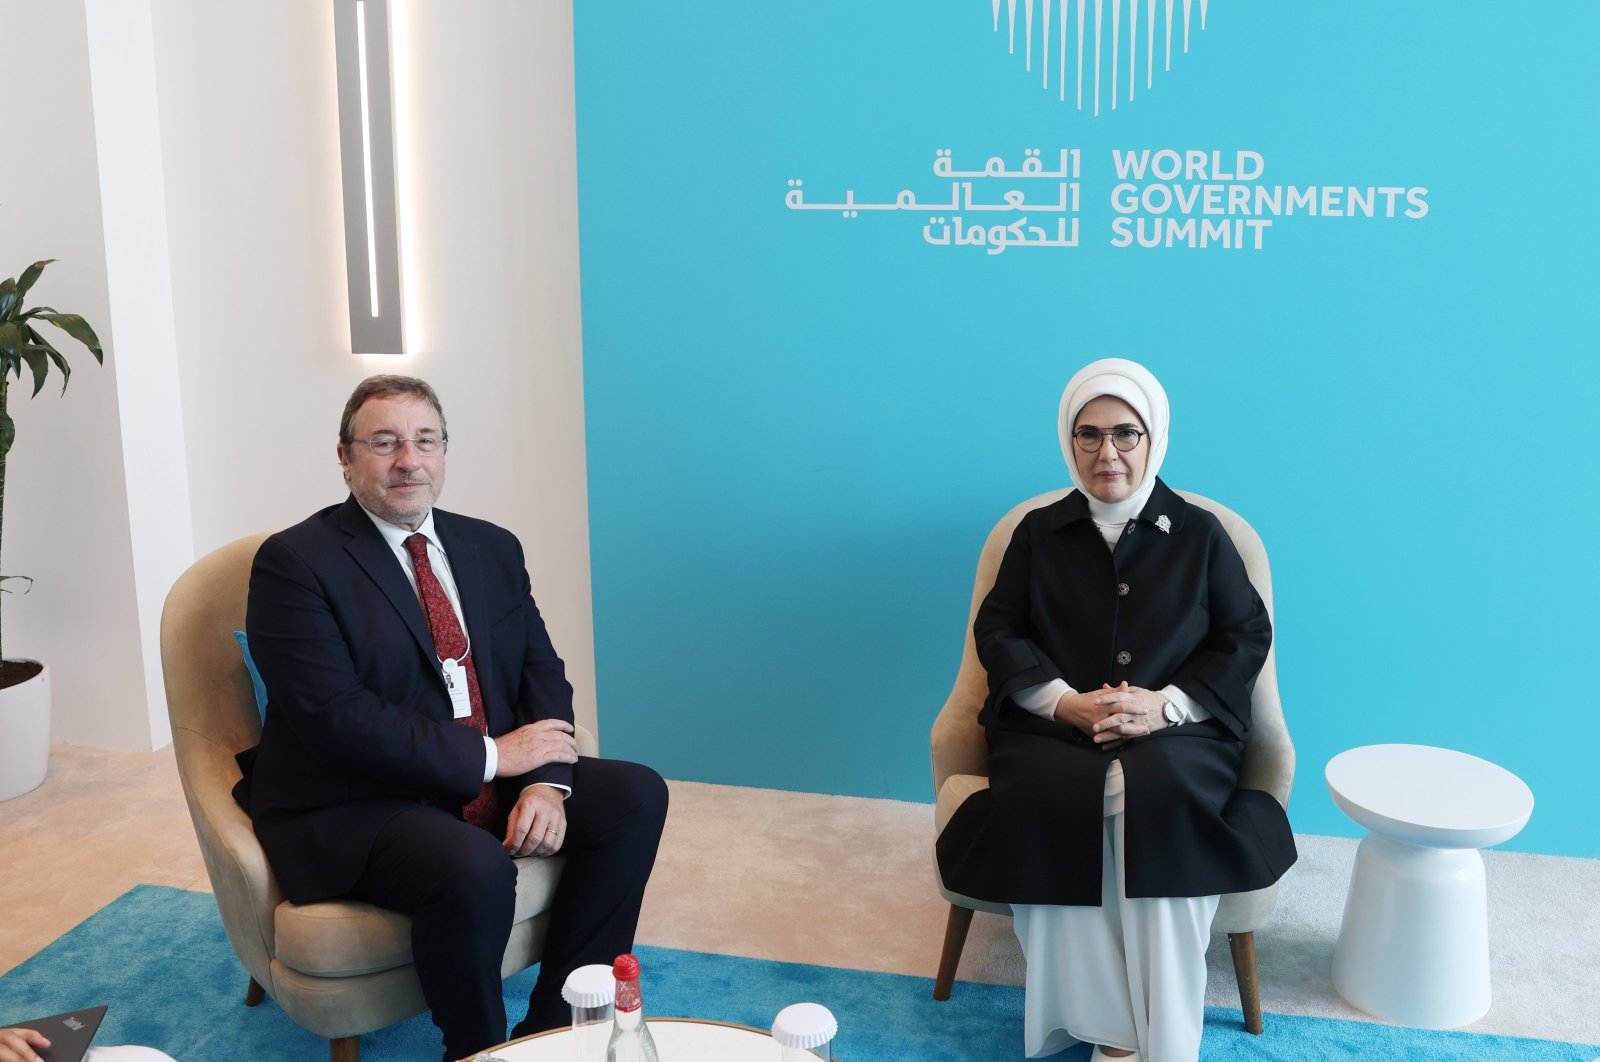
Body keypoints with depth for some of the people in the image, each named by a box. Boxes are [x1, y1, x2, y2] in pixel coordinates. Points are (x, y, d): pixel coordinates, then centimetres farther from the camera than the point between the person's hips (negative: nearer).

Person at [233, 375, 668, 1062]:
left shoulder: (492, 549, 11)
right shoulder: (294, 562, -9)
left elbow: (541, 669, 7)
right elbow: (334, 717, -19)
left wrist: (547, 781, -12)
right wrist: (488, 755, -19)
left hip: (496, 777, 7)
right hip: (352, 808, -6)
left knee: (635, 795, -10)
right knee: (474, 868, -34)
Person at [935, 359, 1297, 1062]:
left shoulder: (1200, 535, 12)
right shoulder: (1039, 533, 14)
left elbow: (1248, 637, 7)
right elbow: (996, 629, 9)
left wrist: (1166, 705, -10)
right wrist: (1064, 700, -9)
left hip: (1175, 729, -1)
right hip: (1052, 729, 1)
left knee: (1162, 795, -35)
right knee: (1047, 799, -33)